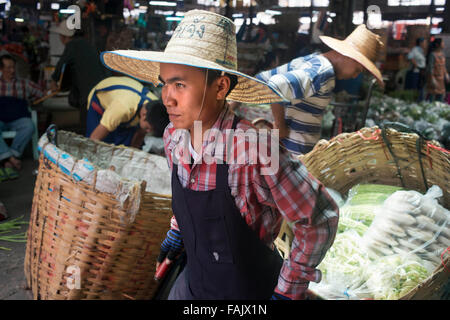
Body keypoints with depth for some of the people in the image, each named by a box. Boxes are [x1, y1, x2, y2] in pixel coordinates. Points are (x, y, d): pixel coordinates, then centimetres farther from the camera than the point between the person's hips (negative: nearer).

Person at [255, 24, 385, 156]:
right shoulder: (324, 72, -19)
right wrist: (280, 125, -21)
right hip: (294, 153, -10)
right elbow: (277, 85, -35)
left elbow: (262, 78, 18)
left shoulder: (309, 60, 12)